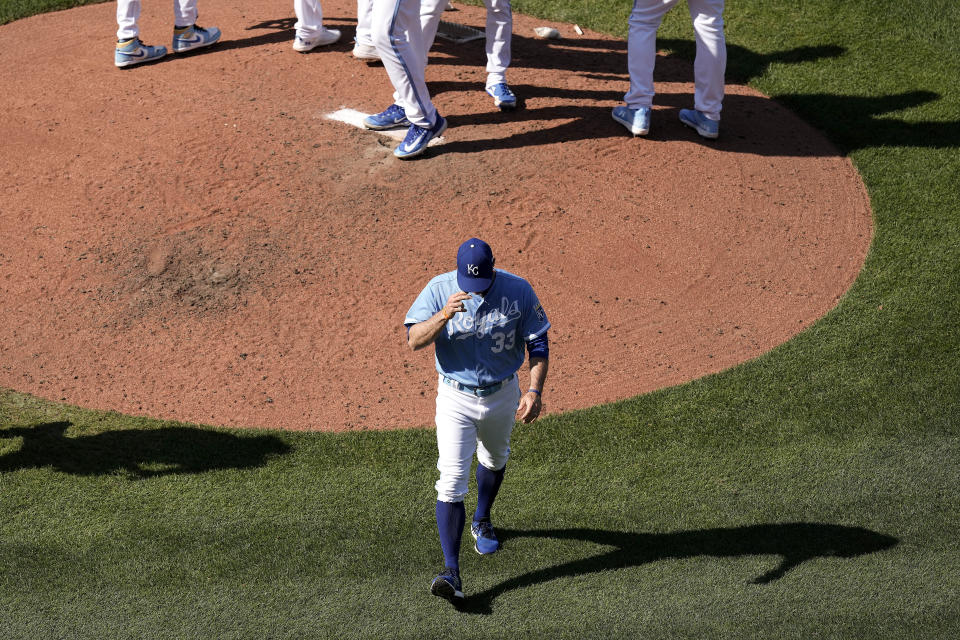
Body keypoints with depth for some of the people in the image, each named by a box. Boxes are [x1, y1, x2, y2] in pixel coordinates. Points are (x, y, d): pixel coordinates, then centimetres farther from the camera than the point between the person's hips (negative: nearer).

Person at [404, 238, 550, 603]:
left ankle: (482, 521, 55)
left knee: (494, 460, 26)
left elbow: (538, 343, -5)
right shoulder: (439, 289, -15)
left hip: (502, 395, 2)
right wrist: (444, 316, -38)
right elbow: (414, 340, -20)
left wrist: (534, 390, -17)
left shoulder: (518, 291, -12)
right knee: (451, 482, -11)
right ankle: (451, 572, -14)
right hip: (456, 398, -2)